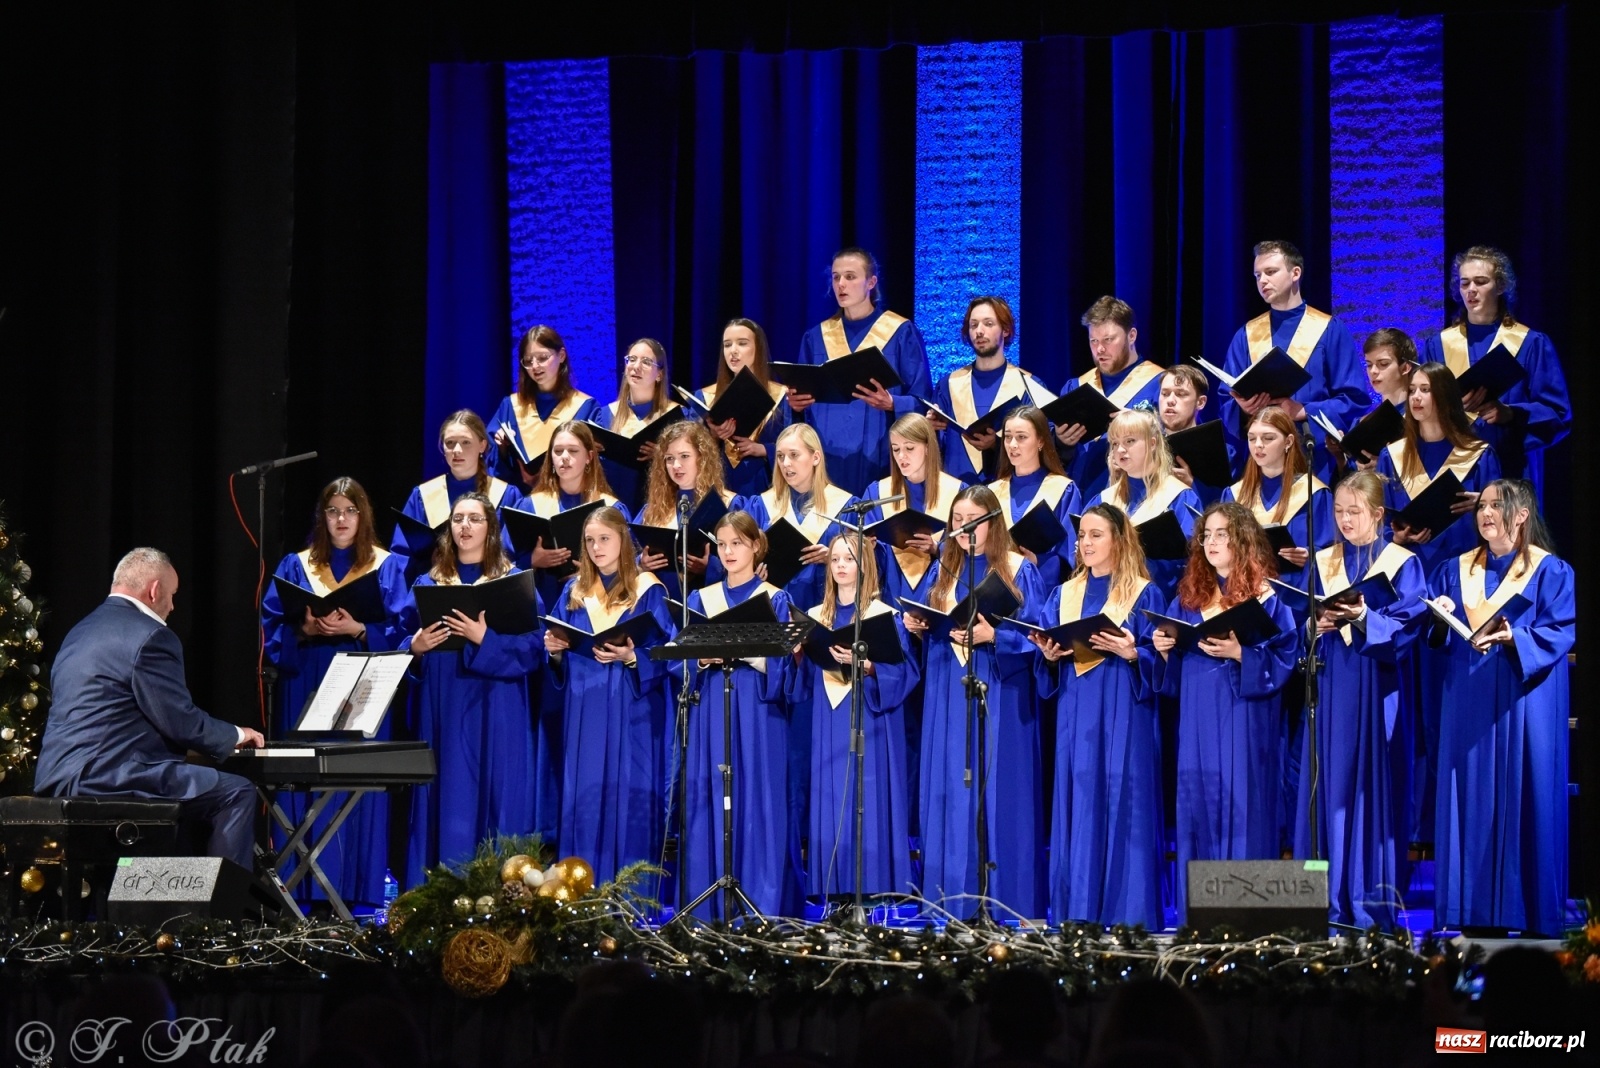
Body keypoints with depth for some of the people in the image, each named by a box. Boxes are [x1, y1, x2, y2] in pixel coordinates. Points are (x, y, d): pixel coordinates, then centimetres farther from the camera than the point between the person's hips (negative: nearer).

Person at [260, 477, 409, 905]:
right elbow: (271, 627, 8)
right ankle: (308, 889, -1)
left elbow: (400, 630, 0)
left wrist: (357, 629, -16)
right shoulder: (296, 566, 13)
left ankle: (360, 889, -3)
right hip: (307, 689, 2)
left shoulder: (388, 567, 8)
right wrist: (304, 630, -11)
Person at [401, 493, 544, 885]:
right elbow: (402, 640, 14)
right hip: (442, 711, 3)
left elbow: (534, 645, -6)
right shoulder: (428, 584, 14)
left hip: (494, 712, -3)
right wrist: (415, 646, -9)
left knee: (495, 798, -5)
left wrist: (484, 638, -20)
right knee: (446, 803, 1)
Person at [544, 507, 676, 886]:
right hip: (584, 714, 4)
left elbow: (664, 655, -7)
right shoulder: (575, 591, 12)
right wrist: (555, 650, -7)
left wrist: (630, 657, -23)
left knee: (629, 797, -5)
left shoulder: (648, 590, -1)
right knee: (583, 797, 4)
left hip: (631, 715, -4)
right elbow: (560, 664, 15)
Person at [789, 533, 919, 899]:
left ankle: (874, 892, -7)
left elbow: (900, 673, -8)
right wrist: (798, 655, -6)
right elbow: (802, 683, 14)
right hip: (828, 728, 5)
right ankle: (837, 898, 2)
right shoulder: (816, 617, 14)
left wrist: (864, 664, -24)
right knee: (830, 807, 1)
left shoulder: (884, 616, 0)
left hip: (869, 729, -4)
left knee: (869, 806, -9)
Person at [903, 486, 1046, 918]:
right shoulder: (943, 570, 13)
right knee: (949, 795, 4)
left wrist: (992, 636, -20)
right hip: (948, 696, 5)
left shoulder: (1018, 571, 0)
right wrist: (915, 624, -4)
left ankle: (1004, 904, -2)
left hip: (999, 697, -5)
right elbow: (928, 627, 17)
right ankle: (951, 907, 8)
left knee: (997, 795, -6)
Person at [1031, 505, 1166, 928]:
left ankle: (1126, 917, -4)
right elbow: (1046, 667, 13)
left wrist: (1130, 653, -21)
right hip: (1076, 715, 4)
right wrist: (1049, 655, -8)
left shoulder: (1144, 595, 2)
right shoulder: (1064, 595, 15)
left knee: (1123, 809, -6)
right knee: (1076, 809, 2)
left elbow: (1158, 657, -3)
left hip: (1123, 717, -4)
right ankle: (1076, 916, 5)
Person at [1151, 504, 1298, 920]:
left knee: (1241, 805, -7)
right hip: (1197, 722, 5)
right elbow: (1174, 668, 18)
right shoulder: (1189, 595, 14)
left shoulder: (1266, 598, -1)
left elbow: (1284, 658, -7)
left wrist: (1240, 654, -20)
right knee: (1198, 806, 3)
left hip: (1243, 722, -5)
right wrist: (1164, 649, -3)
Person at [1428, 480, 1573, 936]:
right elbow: (1435, 635, 12)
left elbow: (1559, 632, -10)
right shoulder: (1455, 570, 15)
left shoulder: (1551, 572, 1)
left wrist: (1512, 637, -25)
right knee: (1470, 796, 1)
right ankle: (1474, 909, 4)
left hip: (1524, 704, -4)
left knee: (1526, 796, -5)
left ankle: (1529, 908, -1)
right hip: (1469, 702, 4)